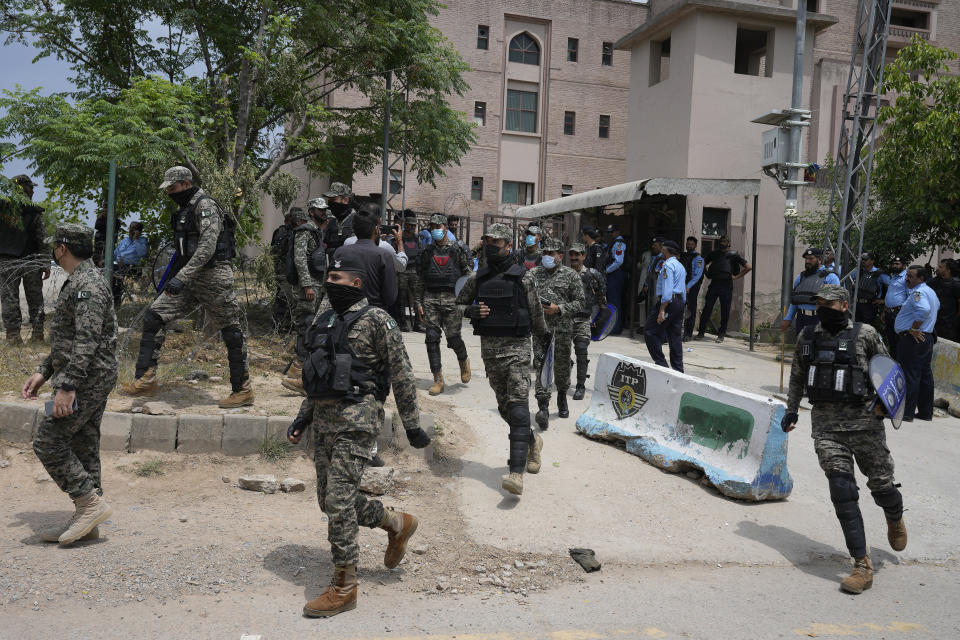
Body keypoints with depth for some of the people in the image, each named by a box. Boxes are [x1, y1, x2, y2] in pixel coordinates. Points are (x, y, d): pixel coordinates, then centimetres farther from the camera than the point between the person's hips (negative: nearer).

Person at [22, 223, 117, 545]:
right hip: (91, 381, 10)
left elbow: (86, 341, -25)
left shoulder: (88, 285, -17)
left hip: (88, 380, -10)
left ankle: (91, 503, -3)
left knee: (47, 442, -7)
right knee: (83, 448, 12)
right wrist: (43, 372, 21)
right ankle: (87, 521, 18)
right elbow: (68, 339, 24)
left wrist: (67, 386, -27)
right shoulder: (78, 281, 18)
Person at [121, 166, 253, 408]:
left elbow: (207, 246, -23)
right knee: (153, 316, 0)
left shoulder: (205, 206, -12)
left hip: (213, 277, -9)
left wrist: (182, 277, -28)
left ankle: (243, 390, 10)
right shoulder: (185, 209, 18)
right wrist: (178, 276, 25)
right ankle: (146, 379, 2)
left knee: (231, 333, 0)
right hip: (191, 279, 9)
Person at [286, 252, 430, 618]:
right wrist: (302, 419, 17)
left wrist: (412, 424, -7)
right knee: (330, 500, 12)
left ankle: (344, 588, 5)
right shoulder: (324, 322, 16)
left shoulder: (376, 320, -7)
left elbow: (401, 375, -7)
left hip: (356, 420, -8)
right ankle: (397, 523, 32)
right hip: (323, 421, 8)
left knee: (338, 501, -9)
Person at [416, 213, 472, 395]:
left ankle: (464, 361, 29)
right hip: (430, 299, 3)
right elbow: (420, 279, 16)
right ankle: (438, 380, 4)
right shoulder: (427, 252, 13)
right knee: (432, 339, -2)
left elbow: (468, 274, 4)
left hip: (452, 299, -3)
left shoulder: (457, 249, 3)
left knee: (453, 337, -4)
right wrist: (419, 303, 9)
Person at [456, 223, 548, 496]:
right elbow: (459, 304, 17)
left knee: (518, 406, -13)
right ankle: (532, 441, 40)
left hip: (516, 348, -5)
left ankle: (516, 472, -19)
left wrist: (544, 337, 15)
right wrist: (472, 311, -4)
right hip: (489, 348, 5)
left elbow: (536, 313, 4)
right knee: (504, 406, 15)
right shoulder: (477, 277, 7)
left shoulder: (523, 277, -5)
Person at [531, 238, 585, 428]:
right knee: (540, 364, -10)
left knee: (562, 366, 9)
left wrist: (559, 309, -11)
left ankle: (562, 399, 34)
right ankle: (543, 407, -15)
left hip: (562, 328, -1)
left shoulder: (571, 275, 4)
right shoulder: (534, 273, 11)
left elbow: (580, 302, 1)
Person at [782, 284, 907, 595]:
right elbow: (797, 376, 21)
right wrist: (791, 409, 19)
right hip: (826, 426, 2)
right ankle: (862, 566, -2)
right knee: (842, 491, -8)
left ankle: (895, 519, 47)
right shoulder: (808, 336, 8)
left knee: (881, 485, 9)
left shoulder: (865, 334, -2)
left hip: (864, 423, -2)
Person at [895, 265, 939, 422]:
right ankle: (926, 412, 20)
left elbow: (924, 309, -34)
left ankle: (906, 412, -5)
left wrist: (914, 328, -24)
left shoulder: (918, 292, -15)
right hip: (927, 337, 10)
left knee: (909, 375, -7)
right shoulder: (931, 292, 18)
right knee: (925, 375, 13)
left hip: (912, 339, -10)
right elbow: (937, 308, 36)